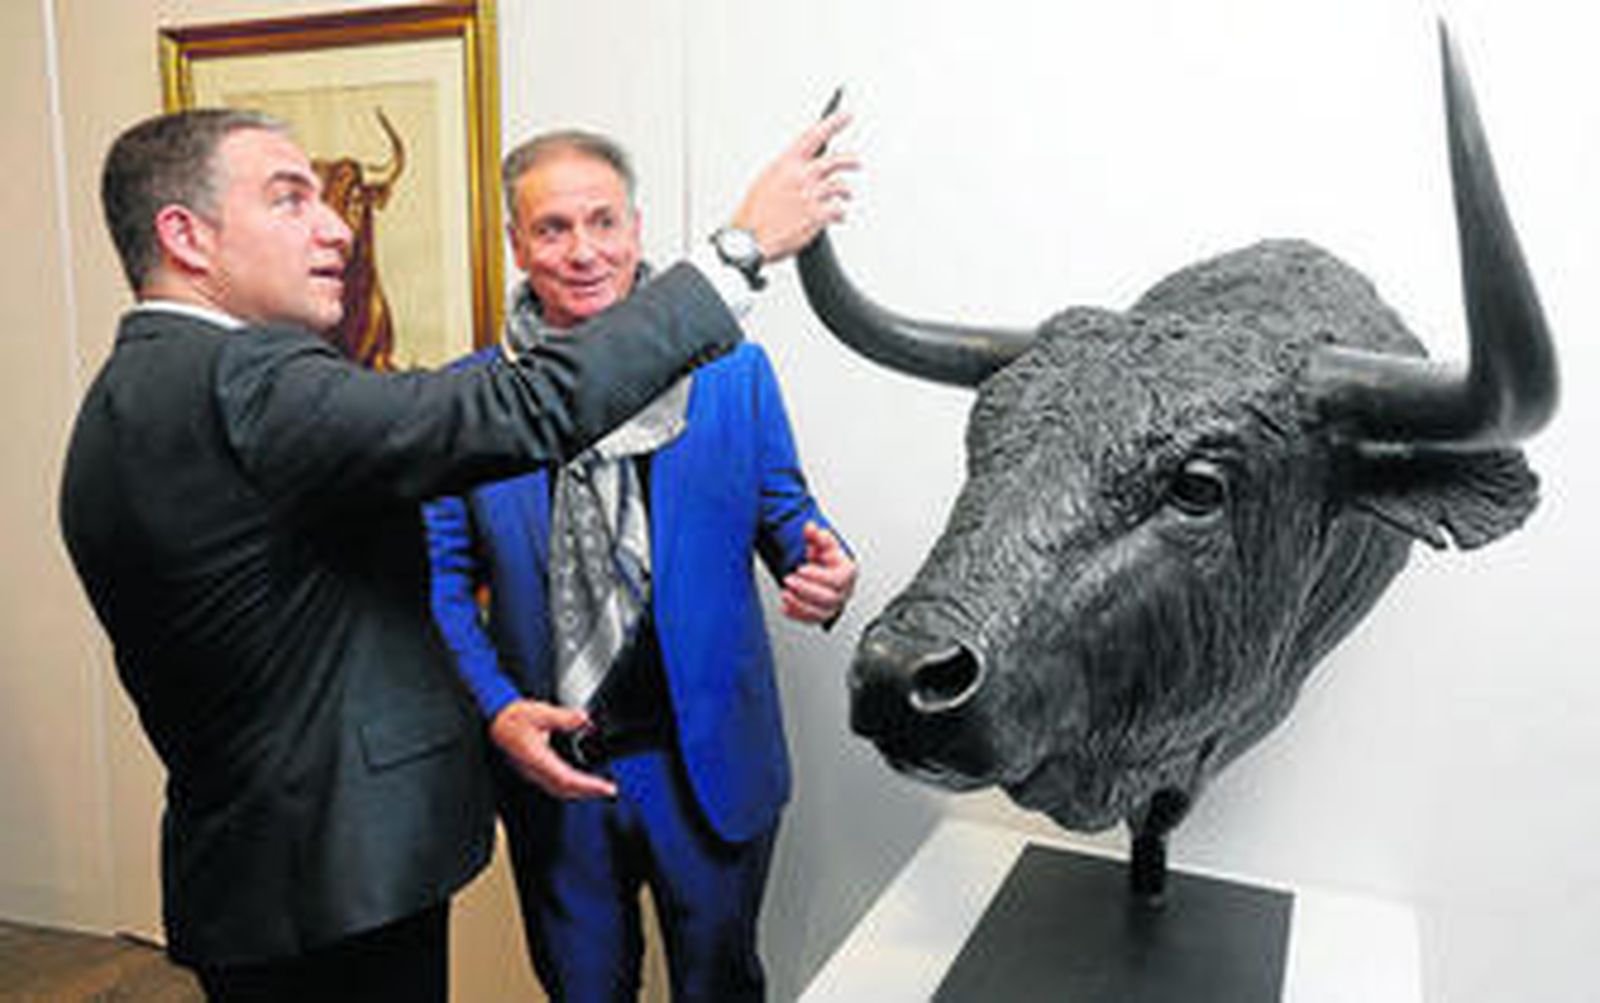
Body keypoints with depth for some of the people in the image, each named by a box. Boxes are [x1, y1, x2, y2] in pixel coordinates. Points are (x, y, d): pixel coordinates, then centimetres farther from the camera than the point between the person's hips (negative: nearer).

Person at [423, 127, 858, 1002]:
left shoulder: (732, 370, -5)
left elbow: (783, 510, 3)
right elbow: (444, 580, 1)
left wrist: (822, 570, -20)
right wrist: (497, 709, -13)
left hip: (708, 763, 0)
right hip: (549, 767, 1)